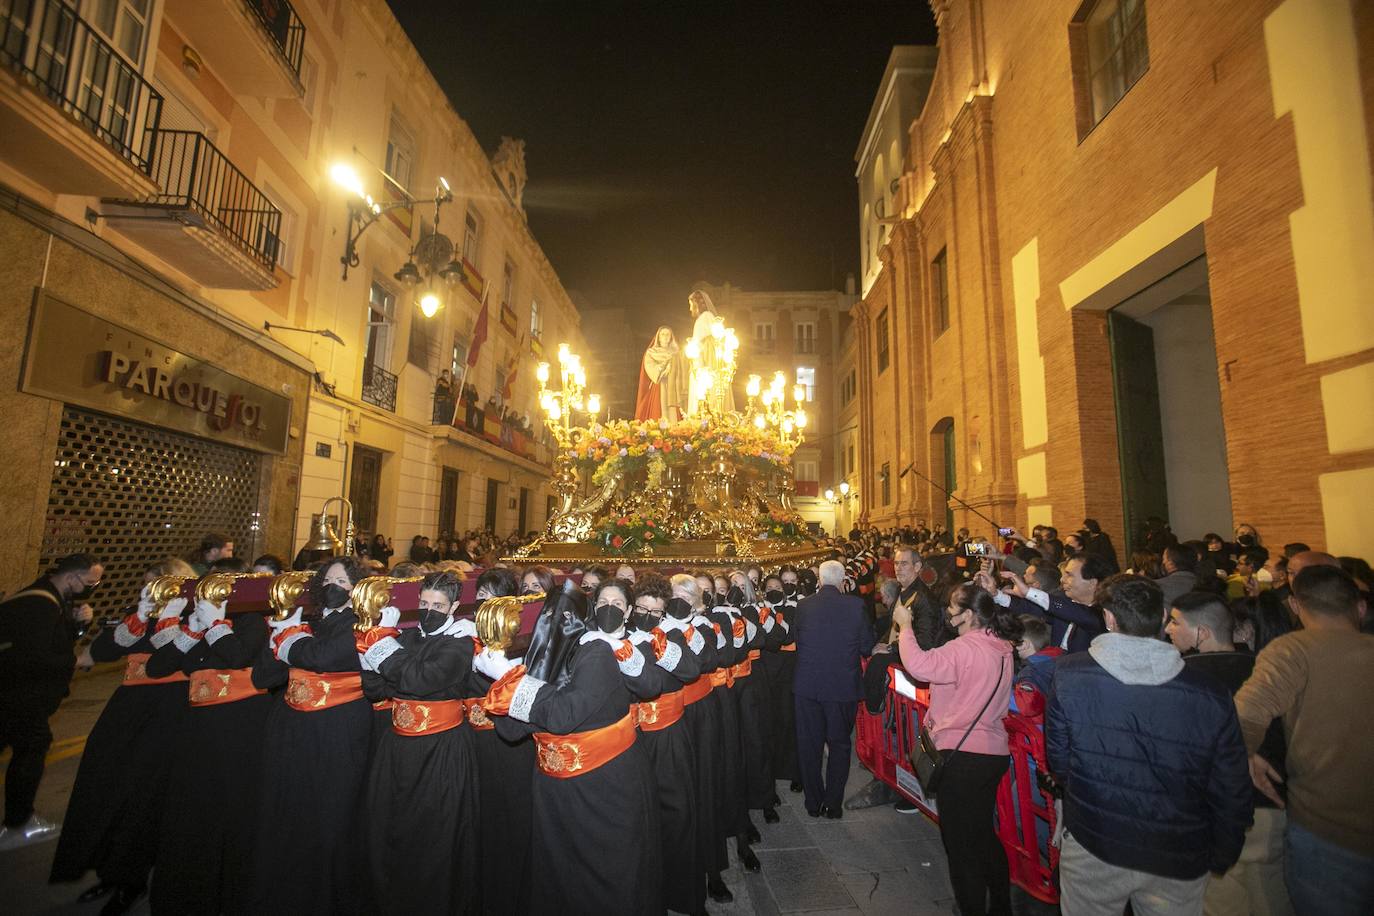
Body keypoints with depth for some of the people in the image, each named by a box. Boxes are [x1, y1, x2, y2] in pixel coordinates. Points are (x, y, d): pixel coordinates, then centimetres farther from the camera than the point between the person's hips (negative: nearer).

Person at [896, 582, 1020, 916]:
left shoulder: (967, 647, -22)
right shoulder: (1001, 648, 6)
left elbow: (918, 665, -31)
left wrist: (905, 626, -17)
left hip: (965, 754, -9)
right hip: (994, 750, 9)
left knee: (960, 838, 8)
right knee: (982, 832, 25)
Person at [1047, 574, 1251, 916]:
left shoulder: (1069, 675, -17)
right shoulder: (1211, 695, -15)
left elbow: (1058, 762, -7)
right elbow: (1231, 794, -5)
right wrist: (1221, 858, 12)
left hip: (1093, 848, -1)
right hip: (1179, 862, 1)